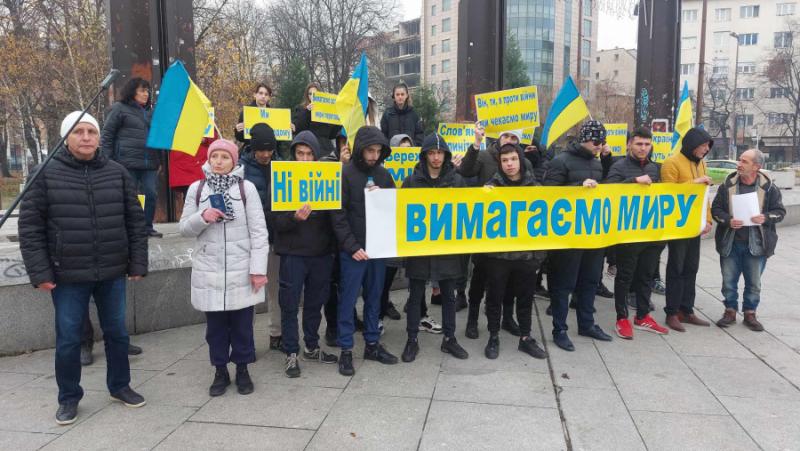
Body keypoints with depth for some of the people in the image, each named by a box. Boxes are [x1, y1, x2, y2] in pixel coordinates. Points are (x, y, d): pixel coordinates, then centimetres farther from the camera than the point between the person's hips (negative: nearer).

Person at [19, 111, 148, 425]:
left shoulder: (117, 173, 2)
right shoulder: (47, 174, -4)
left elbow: (135, 221, 6)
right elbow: (30, 226, -3)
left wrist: (137, 263, 3)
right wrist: (39, 272, -7)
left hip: (112, 274, 2)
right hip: (67, 276, -2)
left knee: (117, 333, 13)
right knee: (68, 340, 8)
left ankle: (119, 386, 33)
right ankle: (68, 397, 27)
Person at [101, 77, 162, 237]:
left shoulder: (150, 111, 19)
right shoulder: (119, 108, 3)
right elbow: (106, 135, 1)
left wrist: (159, 160, 17)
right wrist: (108, 161, -6)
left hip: (149, 164, 5)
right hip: (127, 163, -5)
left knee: (151, 194, 0)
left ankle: (147, 227, 13)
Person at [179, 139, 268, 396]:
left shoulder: (247, 188, -3)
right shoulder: (196, 189, 4)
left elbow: (258, 231, -5)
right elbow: (185, 229, 7)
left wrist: (258, 269, -10)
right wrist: (202, 217, -14)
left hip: (241, 271, -2)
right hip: (209, 271, 2)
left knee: (242, 324, 9)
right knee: (215, 325, 11)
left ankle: (242, 370, 25)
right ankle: (220, 372, 27)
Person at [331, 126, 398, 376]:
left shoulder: (384, 174, 8)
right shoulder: (345, 174, -8)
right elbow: (338, 215, -11)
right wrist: (352, 246, -16)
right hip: (352, 250, -5)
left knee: (374, 298, 14)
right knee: (348, 300, 3)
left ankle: (372, 344, 26)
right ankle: (346, 350, 14)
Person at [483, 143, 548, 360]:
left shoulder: (534, 185, 4)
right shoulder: (493, 185, -2)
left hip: (527, 252, 2)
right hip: (498, 253, -2)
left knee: (526, 297, 11)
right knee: (495, 297, 8)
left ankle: (525, 338, 25)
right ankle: (494, 337, 22)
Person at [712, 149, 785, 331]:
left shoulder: (769, 187, -4)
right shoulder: (727, 185, -2)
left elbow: (780, 211, 3)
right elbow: (716, 209, 1)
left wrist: (766, 218, -17)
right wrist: (728, 220, -16)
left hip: (756, 245, -1)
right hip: (730, 243, 1)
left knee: (754, 283, 10)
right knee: (729, 281, 9)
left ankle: (750, 314, 25)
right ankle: (730, 311, 25)